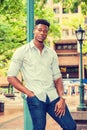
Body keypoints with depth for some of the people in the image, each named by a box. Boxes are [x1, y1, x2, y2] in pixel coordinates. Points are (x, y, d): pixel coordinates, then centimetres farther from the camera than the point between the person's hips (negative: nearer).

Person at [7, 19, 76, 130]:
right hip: (36, 98, -4)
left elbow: (57, 77, 13)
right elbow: (11, 77, 0)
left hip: (53, 96, 4)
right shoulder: (22, 52, 3)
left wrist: (62, 98, -1)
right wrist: (29, 93, -8)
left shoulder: (52, 53, 14)